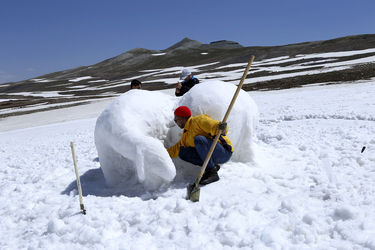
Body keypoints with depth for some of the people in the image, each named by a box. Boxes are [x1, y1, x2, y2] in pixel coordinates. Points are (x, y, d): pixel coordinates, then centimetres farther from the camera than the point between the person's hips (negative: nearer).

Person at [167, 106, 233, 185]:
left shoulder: (198, 120, -8)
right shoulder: (186, 134, 18)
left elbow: (213, 125, -21)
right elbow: (177, 149, 24)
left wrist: (221, 129, -42)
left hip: (223, 152, -8)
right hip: (209, 155, 8)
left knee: (199, 139, -31)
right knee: (182, 152, -1)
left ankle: (212, 172, -23)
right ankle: (213, 166, -5)